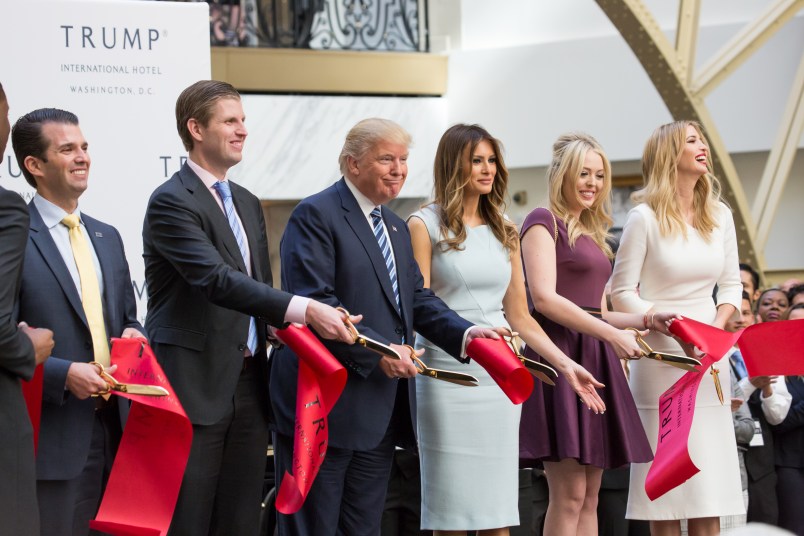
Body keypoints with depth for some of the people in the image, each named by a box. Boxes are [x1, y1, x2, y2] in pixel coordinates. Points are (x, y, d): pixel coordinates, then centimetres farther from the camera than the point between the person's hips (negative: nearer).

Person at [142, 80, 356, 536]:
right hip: (195, 388, -8)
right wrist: (302, 310, -31)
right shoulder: (171, 202, -9)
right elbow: (217, 280, -23)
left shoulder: (248, 204, 18)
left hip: (248, 385, 8)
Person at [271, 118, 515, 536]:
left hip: (380, 407, 9)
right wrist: (378, 352, -23)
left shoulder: (396, 227, 20)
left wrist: (464, 333, -4)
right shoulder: (315, 215, -9)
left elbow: (418, 299, 14)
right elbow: (313, 302, -19)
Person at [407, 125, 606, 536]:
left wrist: (565, 365, 7)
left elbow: (519, 317, 16)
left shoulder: (504, 231, 15)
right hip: (448, 373, -5)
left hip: (501, 376, 5)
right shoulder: (426, 226, 1)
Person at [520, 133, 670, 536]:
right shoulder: (543, 222, -3)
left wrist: (648, 320, 8)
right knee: (568, 494, -12)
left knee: (590, 496, 6)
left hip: (594, 362, 9)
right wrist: (612, 335, -18)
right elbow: (544, 298, -15)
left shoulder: (591, 234, 22)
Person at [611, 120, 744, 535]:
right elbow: (621, 294, -6)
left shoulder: (719, 216, 9)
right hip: (661, 355, -5)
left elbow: (732, 285, 13)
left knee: (709, 481, 2)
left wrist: (718, 325, -5)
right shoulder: (645, 218, -6)